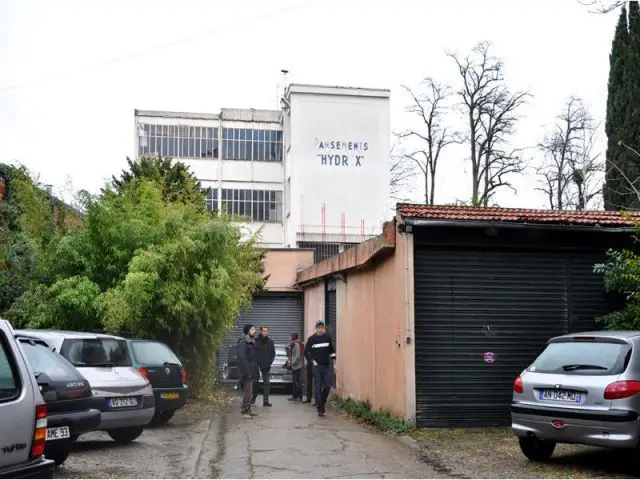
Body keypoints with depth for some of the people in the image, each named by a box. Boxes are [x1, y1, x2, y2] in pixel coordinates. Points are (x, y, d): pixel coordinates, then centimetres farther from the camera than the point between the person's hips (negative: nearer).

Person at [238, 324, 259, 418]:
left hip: (251, 371, 10)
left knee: (249, 393, 14)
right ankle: (244, 412, -6)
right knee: (248, 393, -10)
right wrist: (247, 371, -22)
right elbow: (242, 358, -20)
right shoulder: (243, 342, -13)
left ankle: (248, 410, 20)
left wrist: (255, 371, 14)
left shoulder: (252, 341, 16)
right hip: (247, 371, -10)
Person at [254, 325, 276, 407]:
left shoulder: (270, 342, 7)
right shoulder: (256, 341, -3)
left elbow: (273, 353, 11)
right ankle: (254, 397, 18)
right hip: (256, 365, -2)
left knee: (267, 383, 0)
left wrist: (270, 362, -1)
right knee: (255, 382, 1)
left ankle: (265, 400, 1)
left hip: (267, 366, 3)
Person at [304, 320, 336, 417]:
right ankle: (320, 408, 1)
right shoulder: (312, 339, -3)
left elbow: (331, 350, 16)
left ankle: (322, 402, 22)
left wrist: (334, 357, 5)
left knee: (327, 386, -2)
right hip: (317, 366, -2)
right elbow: (306, 351, 2)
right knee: (318, 387, -3)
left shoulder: (328, 337, 5)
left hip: (327, 365, 2)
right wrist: (312, 360, -6)